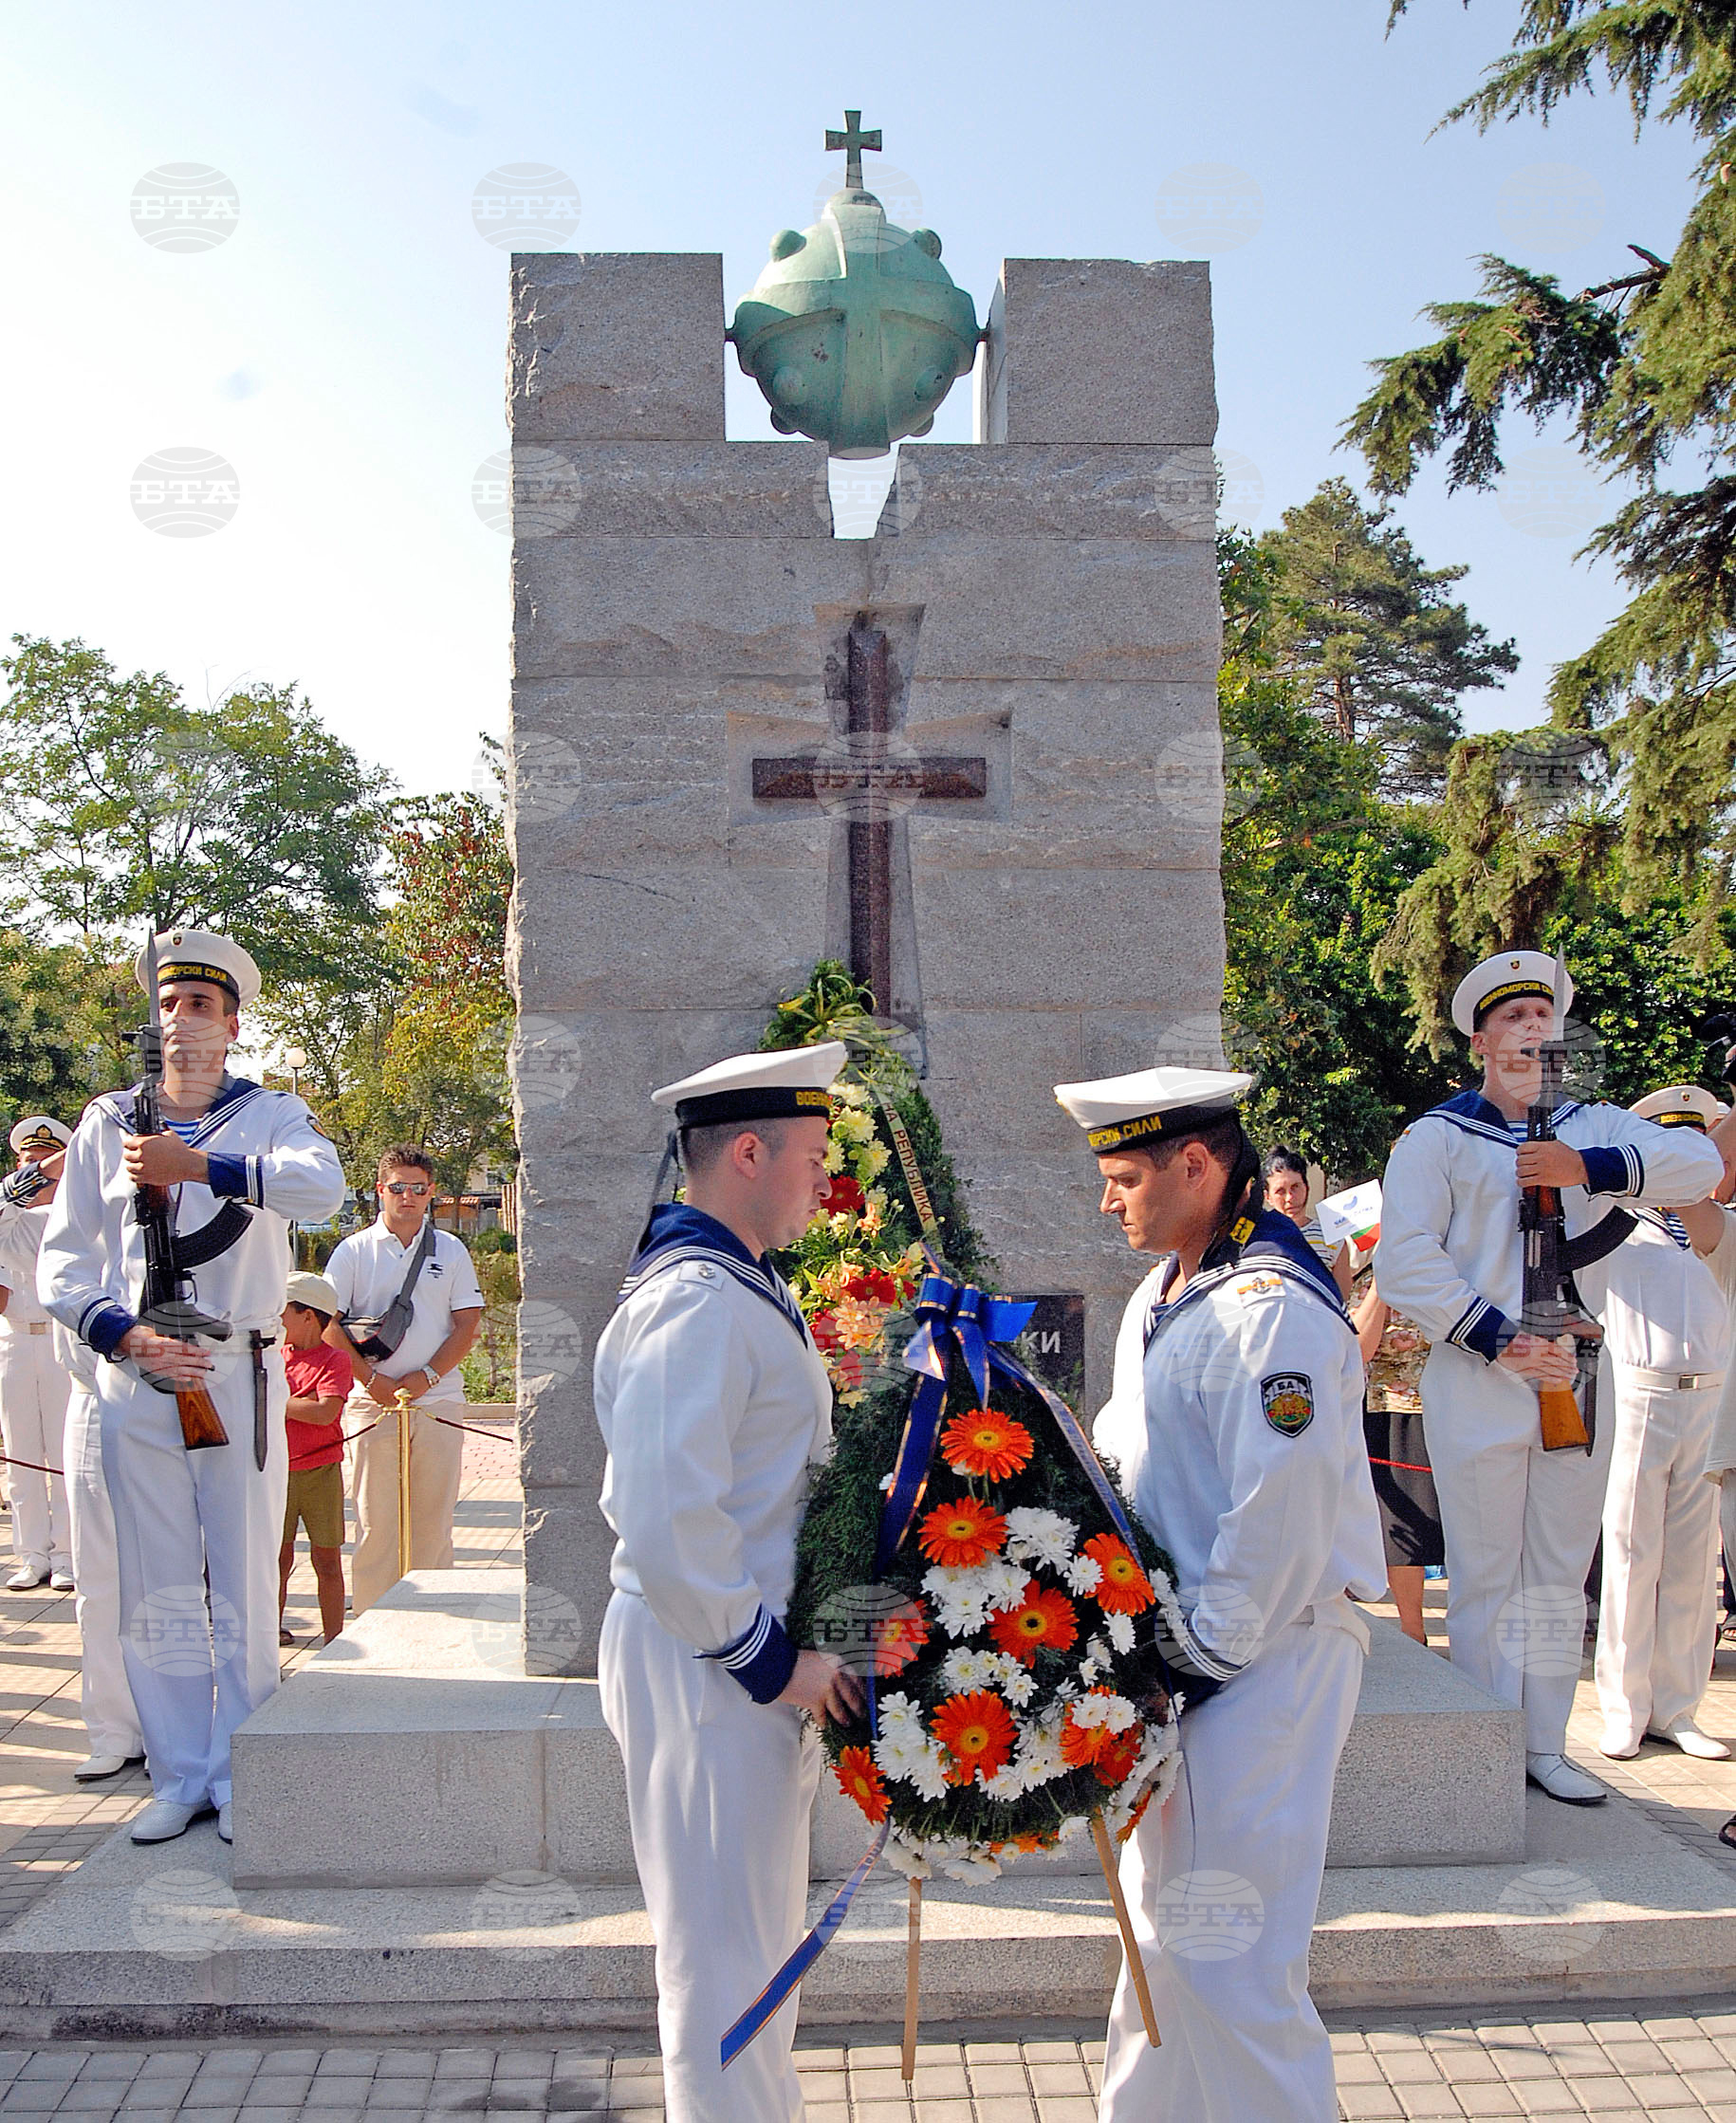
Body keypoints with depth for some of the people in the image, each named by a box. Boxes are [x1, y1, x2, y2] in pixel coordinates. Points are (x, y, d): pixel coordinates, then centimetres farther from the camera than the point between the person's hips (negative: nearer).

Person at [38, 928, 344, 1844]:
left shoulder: (270, 1114, 4)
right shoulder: (107, 1123, 10)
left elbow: (322, 1186, -19)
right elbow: (62, 1261, 4)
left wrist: (198, 1167, -25)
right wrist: (130, 1336, -12)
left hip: (238, 1378, -2)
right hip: (134, 1383, 2)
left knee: (244, 1587, 3)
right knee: (155, 1591, 7)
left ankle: (238, 1776, 15)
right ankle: (180, 1775, 18)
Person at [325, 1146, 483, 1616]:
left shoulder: (451, 1250, 9)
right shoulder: (354, 1250, 6)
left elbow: (467, 1325, 6)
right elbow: (330, 1325, 2)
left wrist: (425, 1377, -6)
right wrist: (372, 1378, -8)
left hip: (438, 1402, 1)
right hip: (374, 1402, -1)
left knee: (434, 1520, 3)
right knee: (375, 1520, -1)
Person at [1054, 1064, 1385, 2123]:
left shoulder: (1273, 1306, -20)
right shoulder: (1171, 1290, 11)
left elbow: (1284, 1513, -23)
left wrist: (1210, 1658, -16)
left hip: (1264, 1661, -10)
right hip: (1188, 1645, 10)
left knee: (1230, 1959, -3)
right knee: (1164, 1918, 20)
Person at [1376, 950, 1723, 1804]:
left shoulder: (1593, 1128, 12)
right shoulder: (1436, 1138, 0)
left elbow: (1701, 1162, -5)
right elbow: (1406, 1263, -10)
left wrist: (1590, 1170, -19)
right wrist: (1501, 1340, -15)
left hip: (1577, 1381, 4)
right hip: (1478, 1387, -4)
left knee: (1561, 1574, 11)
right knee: (1486, 1574, 1)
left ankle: (1545, 1747, 22)